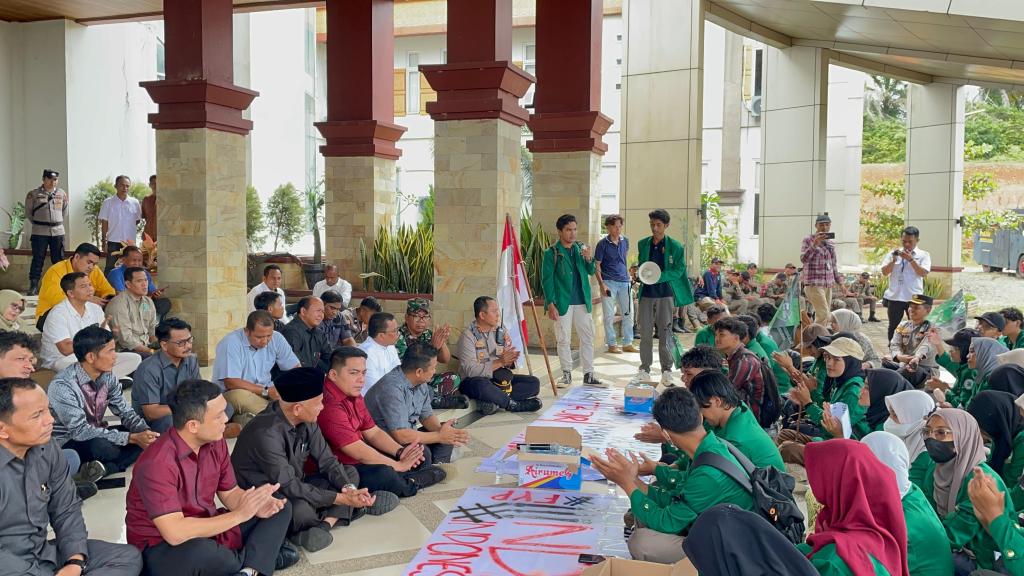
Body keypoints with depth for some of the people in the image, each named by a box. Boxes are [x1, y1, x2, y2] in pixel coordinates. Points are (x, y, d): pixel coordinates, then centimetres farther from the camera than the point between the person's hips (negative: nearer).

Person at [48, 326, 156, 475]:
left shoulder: (107, 376, -4)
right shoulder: (62, 386, -25)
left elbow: (125, 412, 1)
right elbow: (80, 431, -29)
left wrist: (145, 431, -21)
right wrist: (131, 438, -33)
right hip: (66, 444, -8)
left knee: (148, 438, -11)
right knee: (104, 446, -38)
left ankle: (104, 468, -20)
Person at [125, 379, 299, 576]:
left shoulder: (215, 443, -5)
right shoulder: (157, 464, -27)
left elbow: (229, 493, 7)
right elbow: (175, 533, -33)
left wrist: (255, 504, -17)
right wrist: (239, 514, -28)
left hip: (208, 529, 8)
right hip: (162, 547, -7)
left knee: (281, 508, -1)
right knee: (200, 552, -40)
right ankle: (264, 557, -13)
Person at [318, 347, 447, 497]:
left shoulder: (353, 395, 9)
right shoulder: (329, 406, -26)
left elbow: (373, 432, 12)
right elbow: (359, 452, -26)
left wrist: (400, 451, -7)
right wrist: (399, 465, -16)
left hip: (358, 460, 10)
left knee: (421, 453, 9)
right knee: (384, 475, -35)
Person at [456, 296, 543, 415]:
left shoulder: (500, 332, 9)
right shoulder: (468, 336, -11)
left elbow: (509, 363, 11)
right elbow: (470, 370, -21)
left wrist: (511, 361, -14)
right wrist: (500, 362, -23)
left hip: (499, 378, 6)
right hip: (475, 381, -6)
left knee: (534, 383, -9)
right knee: (481, 386, -40)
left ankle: (496, 401, -24)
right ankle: (513, 404, -16)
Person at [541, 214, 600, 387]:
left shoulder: (580, 248, 8)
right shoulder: (552, 253, -5)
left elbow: (592, 272, 11)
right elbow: (547, 279, -7)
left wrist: (589, 258, -10)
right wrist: (551, 304, -13)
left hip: (582, 301, 4)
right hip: (563, 302, -4)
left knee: (588, 338, 7)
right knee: (564, 340, 2)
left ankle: (588, 374, 16)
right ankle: (567, 375, 14)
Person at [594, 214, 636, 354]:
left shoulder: (625, 241, 6)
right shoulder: (602, 244, -8)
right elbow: (597, 266, -7)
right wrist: (601, 284, -15)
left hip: (624, 281, 5)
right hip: (608, 282, -5)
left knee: (628, 313, 9)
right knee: (609, 315, 1)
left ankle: (627, 343, 20)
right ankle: (612, 345, 11)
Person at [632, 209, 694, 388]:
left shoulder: (675, 246, -2)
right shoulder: (643, 244, 10)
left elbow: (679, 270, -6)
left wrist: (659, 277, -18)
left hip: (665, 294, -3)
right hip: (646, 293, 3)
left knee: (665, 333, 2)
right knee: (645, 333, 4)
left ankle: (666, 371, 11)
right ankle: (644, 370, 12)